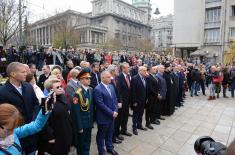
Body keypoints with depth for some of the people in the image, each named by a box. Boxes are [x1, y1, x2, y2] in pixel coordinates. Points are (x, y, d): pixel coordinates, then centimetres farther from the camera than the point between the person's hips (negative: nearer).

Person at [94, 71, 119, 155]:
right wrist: (112, 113, -18)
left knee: (110, 133, 23)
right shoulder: (98, 89, -21)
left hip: (112, 115, 7)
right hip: (103, 117, -6)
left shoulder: (111, 86, 4)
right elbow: (101, 104, -23)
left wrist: (115, 111, -5)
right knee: (101, 135, 15)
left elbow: (115, 99, 8)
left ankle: (110, 147, 45)